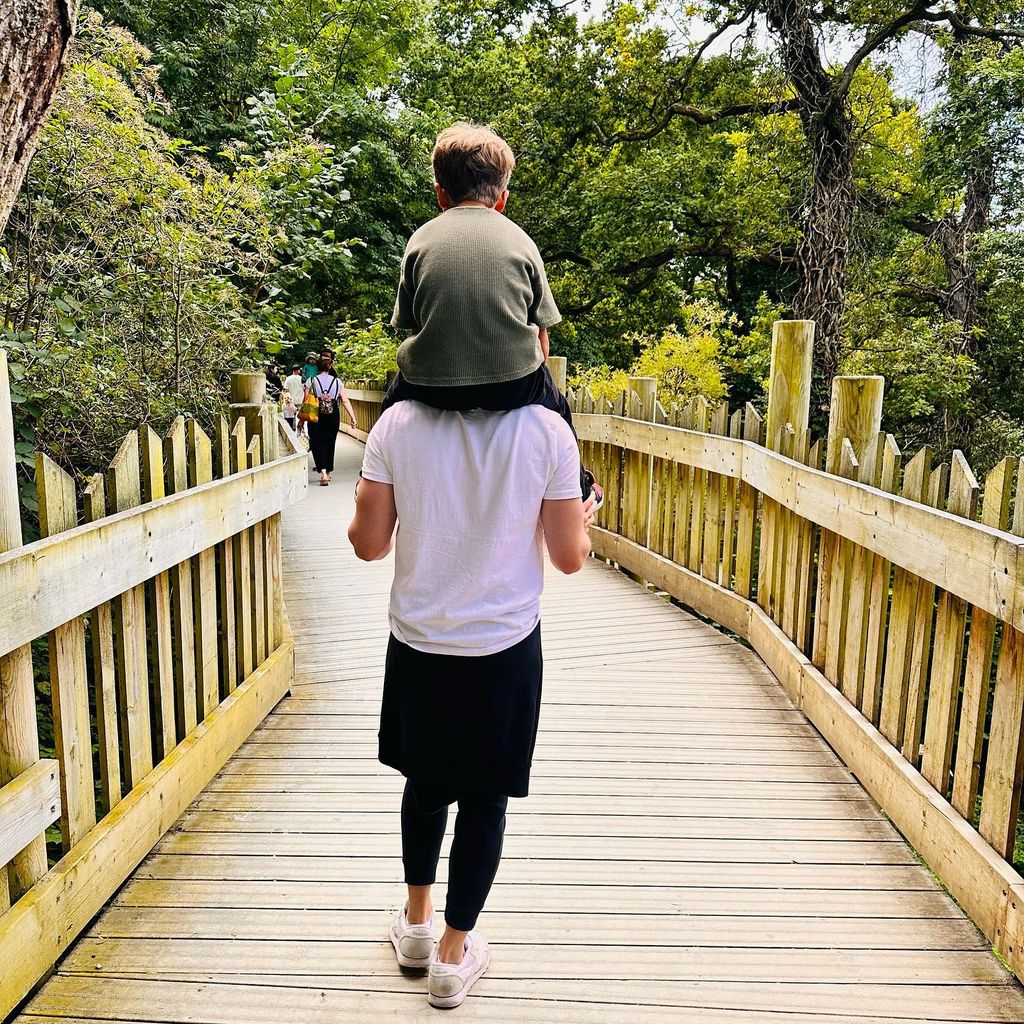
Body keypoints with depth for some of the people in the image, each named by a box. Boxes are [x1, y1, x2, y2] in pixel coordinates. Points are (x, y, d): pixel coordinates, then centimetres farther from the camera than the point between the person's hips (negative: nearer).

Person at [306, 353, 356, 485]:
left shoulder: (311, 381, -4)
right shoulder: (337, 381, -1)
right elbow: (345, 401, -3)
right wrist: (352, 417, 3)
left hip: (316, 418, -2)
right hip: (333, 419, 2)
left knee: (317, 444, 2)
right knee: (330, 444, 16)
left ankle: (323, 472, -16)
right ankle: (328, 472, 26)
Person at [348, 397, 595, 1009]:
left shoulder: (397, 425, -10)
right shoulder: (547, 431, -13)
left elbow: (368, 544, -7)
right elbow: (569, 557, -8)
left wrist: (365, 501, 15)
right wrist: (584, 522, 14)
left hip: (419, 643, 2)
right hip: (505, 649, -2)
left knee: (425, 780, 23)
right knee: (484, 798, 15)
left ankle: (418, 920, 42)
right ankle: (453, 953, 30)